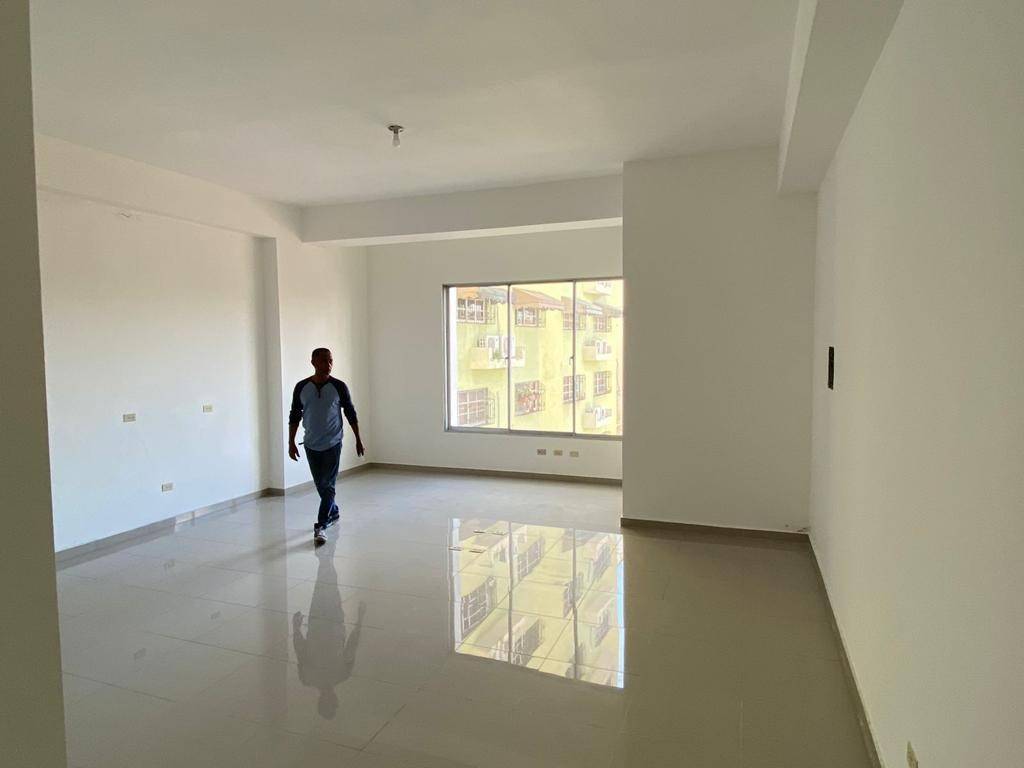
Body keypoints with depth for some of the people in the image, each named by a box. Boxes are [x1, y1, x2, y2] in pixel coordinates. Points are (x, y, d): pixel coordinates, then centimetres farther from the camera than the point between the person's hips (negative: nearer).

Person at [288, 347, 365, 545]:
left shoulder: (339, 387, -8)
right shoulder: (301, 387, -3)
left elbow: (351, 414, 0)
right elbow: (294, 416, 4)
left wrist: (358, 440, 2)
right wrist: (291, 443, 2)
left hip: (333, 444, -3)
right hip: (311, 445, 3)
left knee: (328, 485, -6)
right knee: (320, 484, 15)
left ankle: (321, 526, -1)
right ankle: (333, 512, 38)